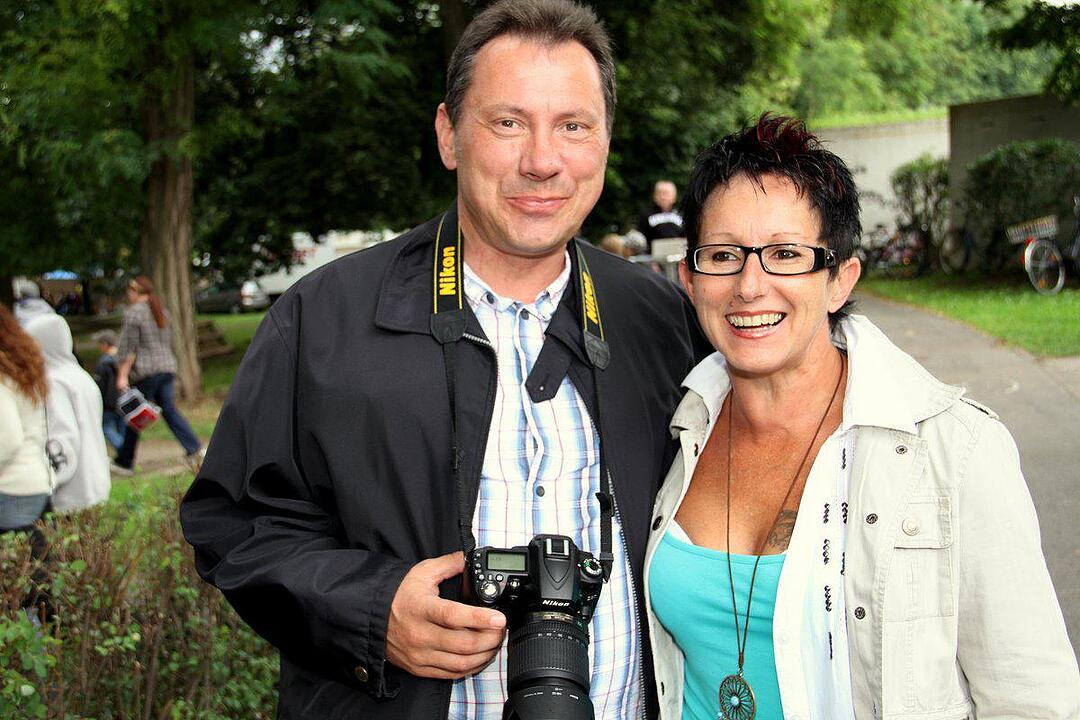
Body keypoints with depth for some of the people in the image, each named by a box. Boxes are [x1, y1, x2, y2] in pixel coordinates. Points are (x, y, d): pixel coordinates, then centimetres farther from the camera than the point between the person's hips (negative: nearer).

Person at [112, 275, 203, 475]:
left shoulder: (133, 313, -8)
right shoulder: (162, 311, 14)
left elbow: (128, 349, -12)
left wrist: (122, 375, -11)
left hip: (145, 372, -6)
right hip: (168, 368, 6)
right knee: (170, 411, 5)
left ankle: (124, 462, 13)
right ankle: (195, 450, -10)